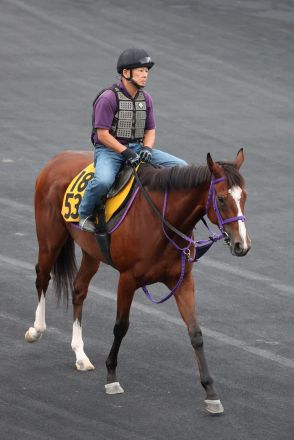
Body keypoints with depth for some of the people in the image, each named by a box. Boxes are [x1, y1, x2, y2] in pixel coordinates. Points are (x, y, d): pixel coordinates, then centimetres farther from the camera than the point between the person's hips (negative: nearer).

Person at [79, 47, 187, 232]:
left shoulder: (146, 99, 9)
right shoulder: (108, 98, -13)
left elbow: (150, 130, 13)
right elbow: (103, 134, -15)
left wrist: (147, 148, -9)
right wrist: (126, 152, -22)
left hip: (137, 147, 7)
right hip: (109, 149, -6)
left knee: (181, 166, -7)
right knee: (104, 180, -39)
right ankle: (85, 214, -11)